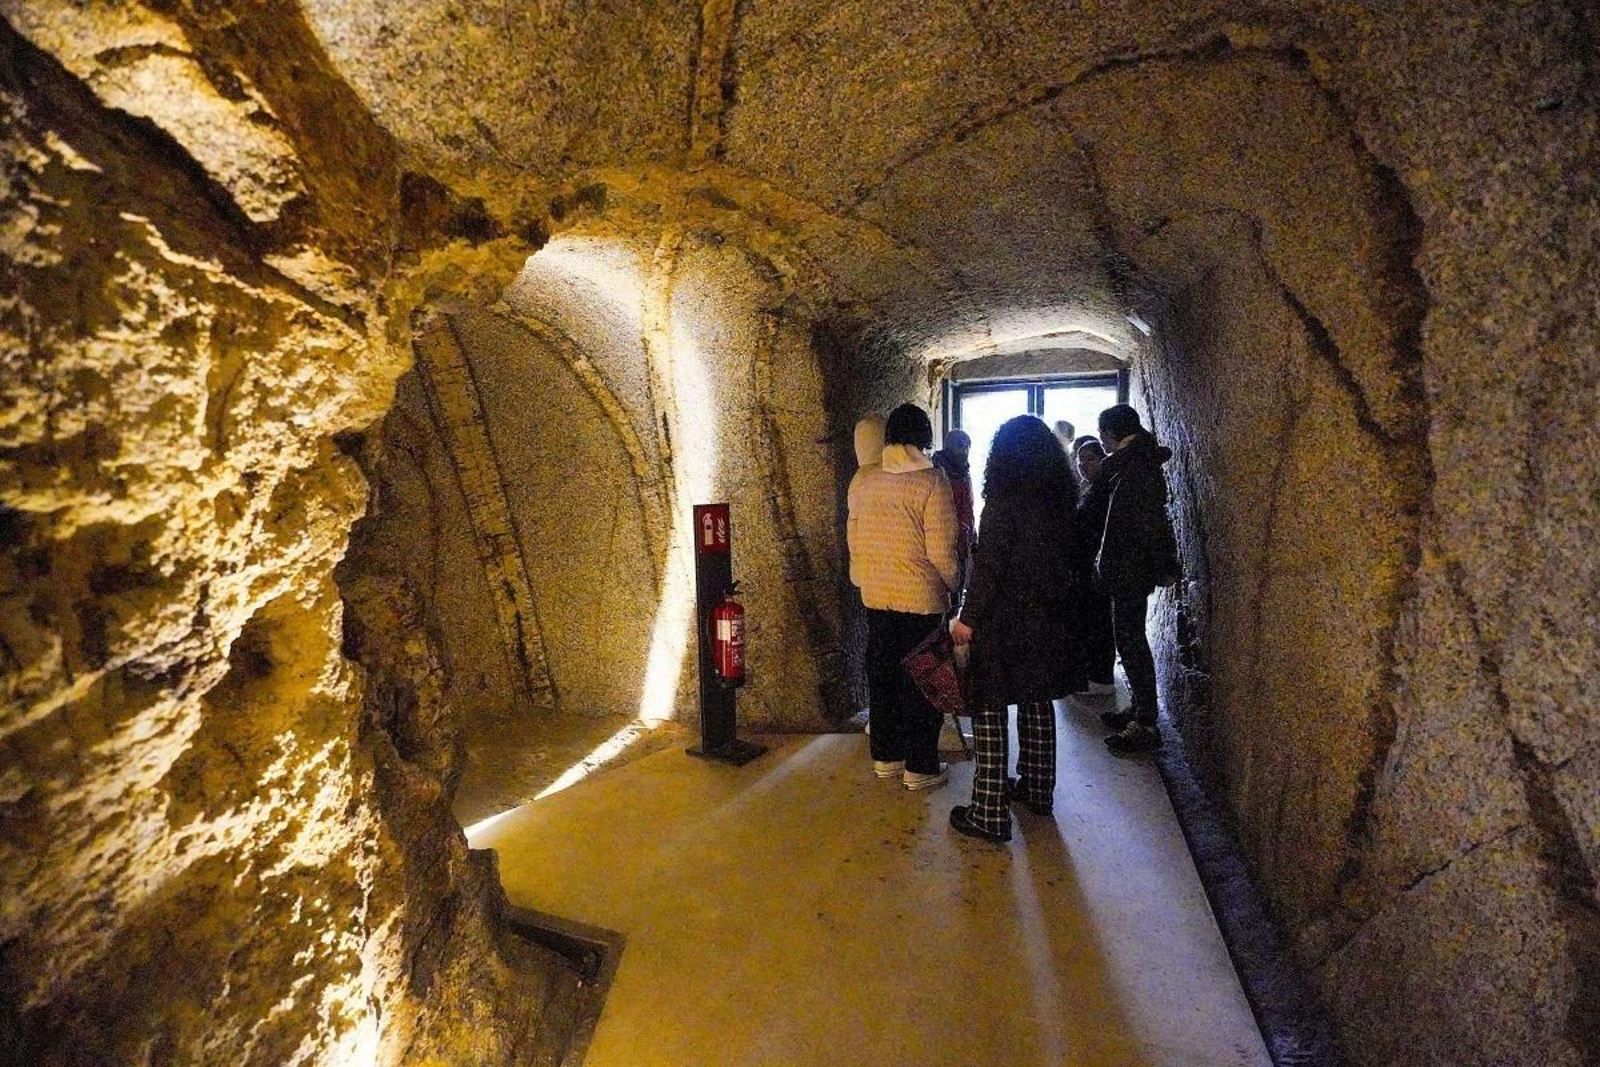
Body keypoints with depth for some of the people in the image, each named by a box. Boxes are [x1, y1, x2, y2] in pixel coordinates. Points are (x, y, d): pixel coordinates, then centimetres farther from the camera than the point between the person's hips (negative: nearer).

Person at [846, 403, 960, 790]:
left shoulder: (866, 482, 3)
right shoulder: (931, 480, -13)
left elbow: (853, 538, 9)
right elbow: (941, 549, -15)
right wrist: (952, 583, 2)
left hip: (875, 595, 5)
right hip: (921, 598, -5)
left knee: (882, 675, 15)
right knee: (920, 680, 7)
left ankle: (886, 757, 28)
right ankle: (920, 767, 17)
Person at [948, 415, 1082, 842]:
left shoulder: (1004, 501, -16)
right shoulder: (1060, 498, 4)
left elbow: (987, 567, -17)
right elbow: (1067, 559, 10)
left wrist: (968, 619, -12)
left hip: (1003, 622, -7)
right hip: (1049, 620, 8)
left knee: (989, 710, 0)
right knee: (1037, 704, 19)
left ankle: (990, 814, 4)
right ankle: (1036, 789, 35)